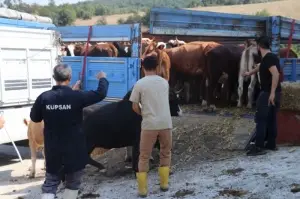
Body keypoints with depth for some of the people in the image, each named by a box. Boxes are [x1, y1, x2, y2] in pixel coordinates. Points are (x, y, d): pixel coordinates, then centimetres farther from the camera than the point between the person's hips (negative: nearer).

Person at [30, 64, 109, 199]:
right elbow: (101, 94, -8)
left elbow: (34, 118, 5)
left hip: (53, 150, 2)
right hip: (74, 150, -2)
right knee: (72, 184, 14)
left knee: (50, 184, 13)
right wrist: (102, 79, 10)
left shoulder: (44, 97, -8)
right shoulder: (76, 96, -15)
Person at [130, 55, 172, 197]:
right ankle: (164, 184, 24)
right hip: (166, 123, 3)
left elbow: (135, 107, -2)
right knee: (165, 153, 22)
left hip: (149, 125, -3)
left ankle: (142, 189, 10)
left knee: (144, 157, 9)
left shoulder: (140, 84, -4)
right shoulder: (164, 82, 7)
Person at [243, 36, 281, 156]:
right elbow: (260, 67, 35)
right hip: (275, 93, 10)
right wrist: (249, 73, 52)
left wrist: (272, 93, -30)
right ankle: (271, 144, 22)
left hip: (268, 93, -10)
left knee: (261, 119, -8)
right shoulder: (271, 57, 16)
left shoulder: (268, 58, -16)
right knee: (271, 119, 15)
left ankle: (259, 147, -9)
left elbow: (276, 74, -28)